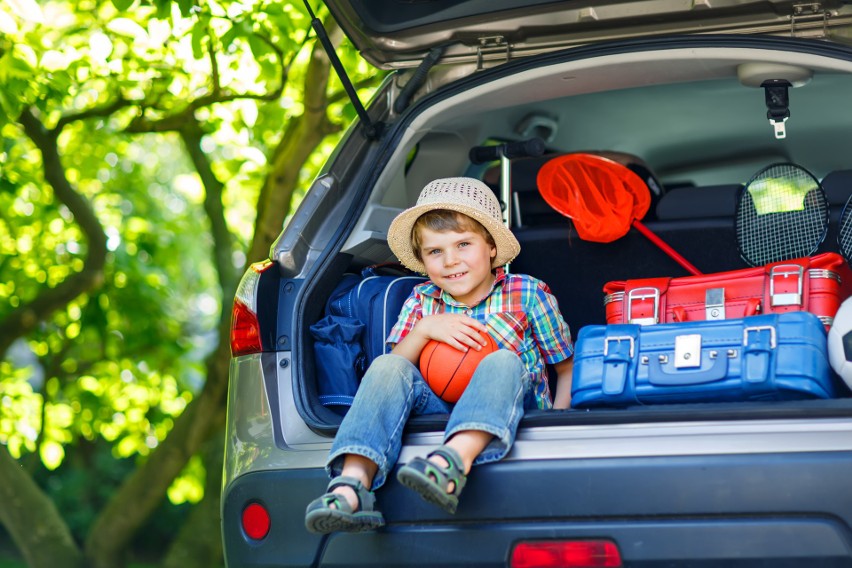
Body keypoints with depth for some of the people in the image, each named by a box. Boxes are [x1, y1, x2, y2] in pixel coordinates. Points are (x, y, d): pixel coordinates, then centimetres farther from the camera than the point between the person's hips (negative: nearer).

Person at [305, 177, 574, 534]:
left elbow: (567, 366, 10)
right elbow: (393, 373, 6)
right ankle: (351, 485, -41)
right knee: (387, 367, -20)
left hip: (511, 410, -3)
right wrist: (424, 329, -11)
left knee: (502, 361, -32)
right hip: (438, 409, 3)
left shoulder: (527, 294, 6)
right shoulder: (421, 302, 15)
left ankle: (453, 462, -61)